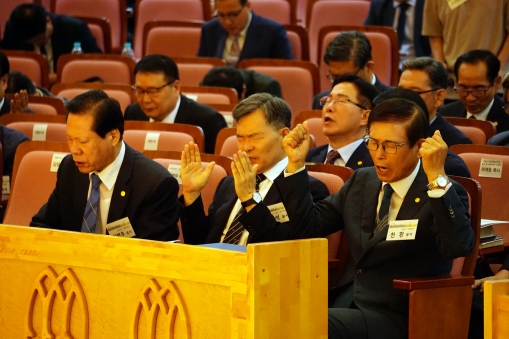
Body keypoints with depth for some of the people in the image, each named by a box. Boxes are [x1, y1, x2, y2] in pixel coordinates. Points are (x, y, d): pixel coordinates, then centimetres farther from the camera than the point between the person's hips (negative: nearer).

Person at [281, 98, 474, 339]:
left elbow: (459, 247, -25)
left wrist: (437, 177, -32)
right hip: (348, 305, 6)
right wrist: (296, 164, 7)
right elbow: (309, 226, 17)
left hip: (401, 319, -6)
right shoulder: (361, 181, 14)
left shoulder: (443, 194, -6)